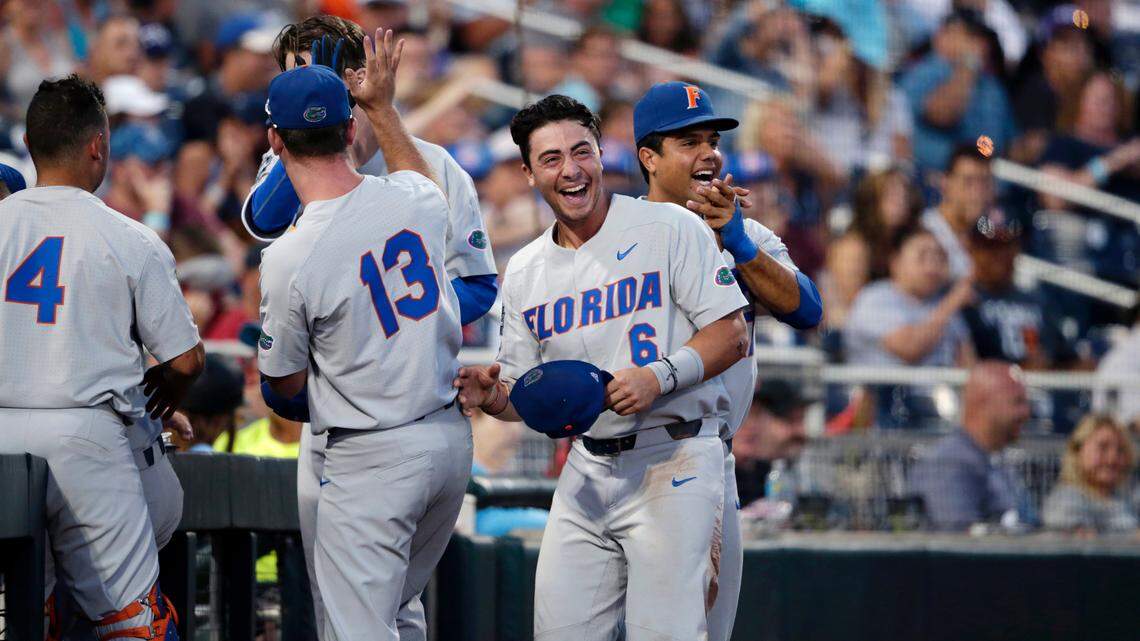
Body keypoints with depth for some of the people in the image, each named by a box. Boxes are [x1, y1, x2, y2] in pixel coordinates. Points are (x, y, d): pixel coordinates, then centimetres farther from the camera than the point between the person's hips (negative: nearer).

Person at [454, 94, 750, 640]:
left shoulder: (671, 229, -4)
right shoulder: (523, 272, 12)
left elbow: (731, 336, -7)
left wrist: (660, 376, -22)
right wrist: (492, 398, -10)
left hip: (674, 463, -5)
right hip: (586, 468, 6)